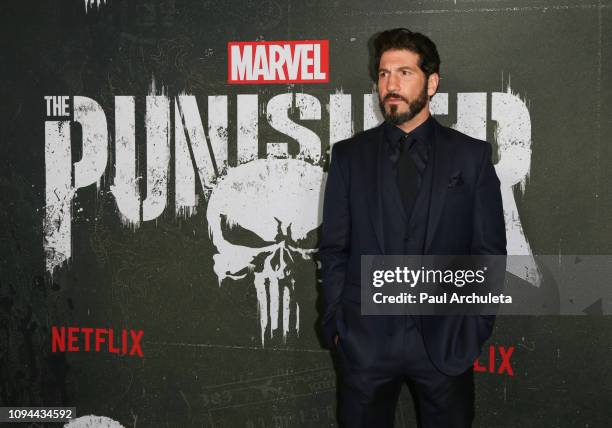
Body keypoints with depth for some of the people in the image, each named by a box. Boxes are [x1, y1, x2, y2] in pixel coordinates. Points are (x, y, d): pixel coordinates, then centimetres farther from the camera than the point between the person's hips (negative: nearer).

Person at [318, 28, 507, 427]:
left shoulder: (471, 155, 1)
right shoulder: (349, 155, 4)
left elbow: (489, 251, 3)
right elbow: (334, 249, 5)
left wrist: (476, 327, -2)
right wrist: (336, 324, 0)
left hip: (446, 341, -1)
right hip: (365, 340, 1)